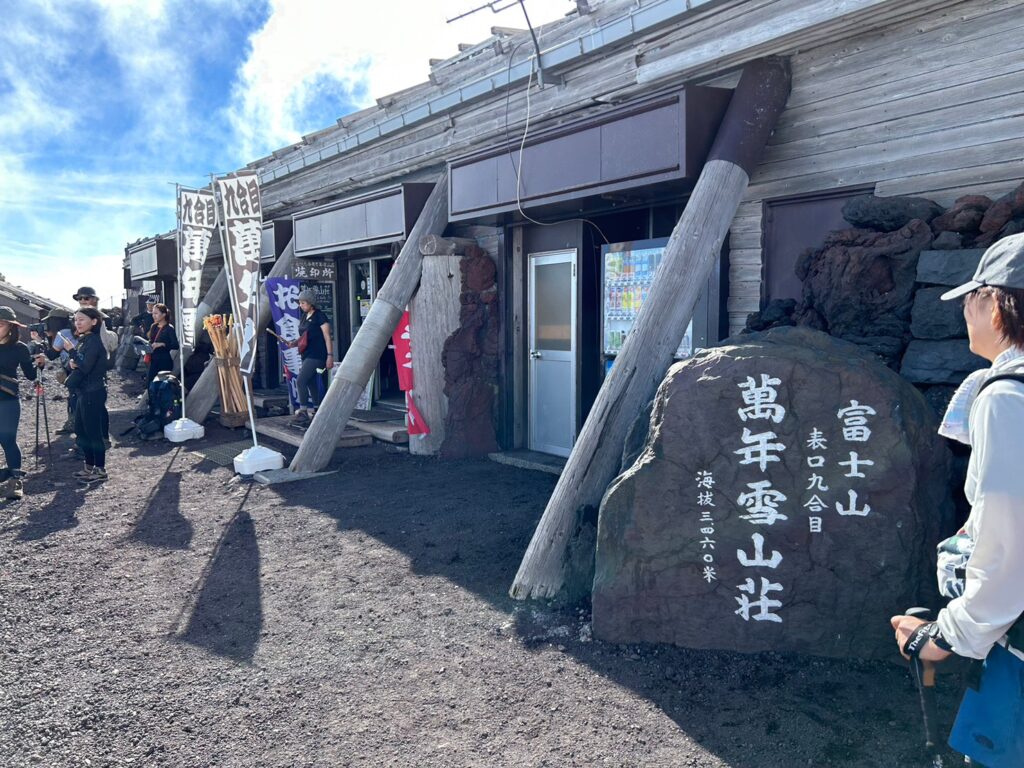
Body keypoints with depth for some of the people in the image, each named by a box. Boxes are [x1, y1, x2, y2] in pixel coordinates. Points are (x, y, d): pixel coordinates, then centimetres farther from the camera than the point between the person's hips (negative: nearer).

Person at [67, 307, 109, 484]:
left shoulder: (94, 341, -15)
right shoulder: (83, 340, 13)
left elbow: (85, 367, -21)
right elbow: (77, 364, 17)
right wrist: (73, 364, -4)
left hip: (93, 393, -10)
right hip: (83, 392, 10)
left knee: (93, 432, -4)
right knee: (81, 430, 15)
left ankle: (100, 470, 4)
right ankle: (90, 467, 24)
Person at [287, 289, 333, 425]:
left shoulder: (319, 316, -10)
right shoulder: (304, 316, 14)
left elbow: (327, 337, -11)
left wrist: (330, 355, -16)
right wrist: (294, 343, 4)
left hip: (316, 355, -9)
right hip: (306, 355, 9)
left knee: (301, 381, -16)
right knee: (311, 383, 13)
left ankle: (303, 412, -12)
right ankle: (317, 411, 23)